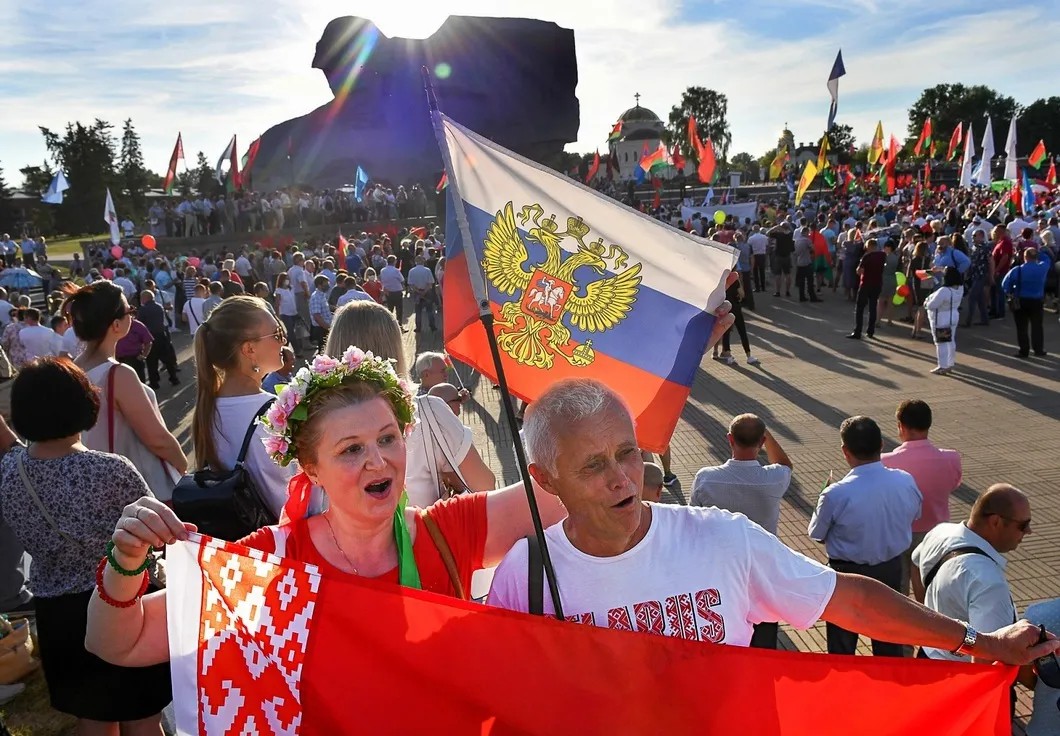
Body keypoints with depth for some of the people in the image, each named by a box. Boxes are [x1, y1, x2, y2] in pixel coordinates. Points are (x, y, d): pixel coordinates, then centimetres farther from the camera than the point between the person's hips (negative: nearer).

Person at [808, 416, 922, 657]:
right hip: (891, 569, 4)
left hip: (848, 573, -4)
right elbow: (914, 517, 4)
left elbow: (817, 536, -13)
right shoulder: (906, 482, -16)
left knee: (842, 642, 17)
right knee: (889, 642, 25)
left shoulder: (835, 495, -29)